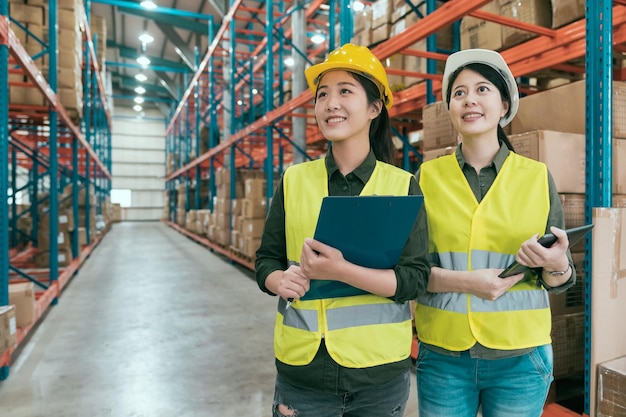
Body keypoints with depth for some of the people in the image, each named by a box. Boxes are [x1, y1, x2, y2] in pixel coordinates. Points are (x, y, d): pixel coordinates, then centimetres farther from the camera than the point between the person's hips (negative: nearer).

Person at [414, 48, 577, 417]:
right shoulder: (428, 177, -2)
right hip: (442, 355, 0)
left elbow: (561, 279, 3)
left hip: (520, 357, 1)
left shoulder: (538, 177, 0)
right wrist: (464, 281, -19)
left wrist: (555, 265, -18)